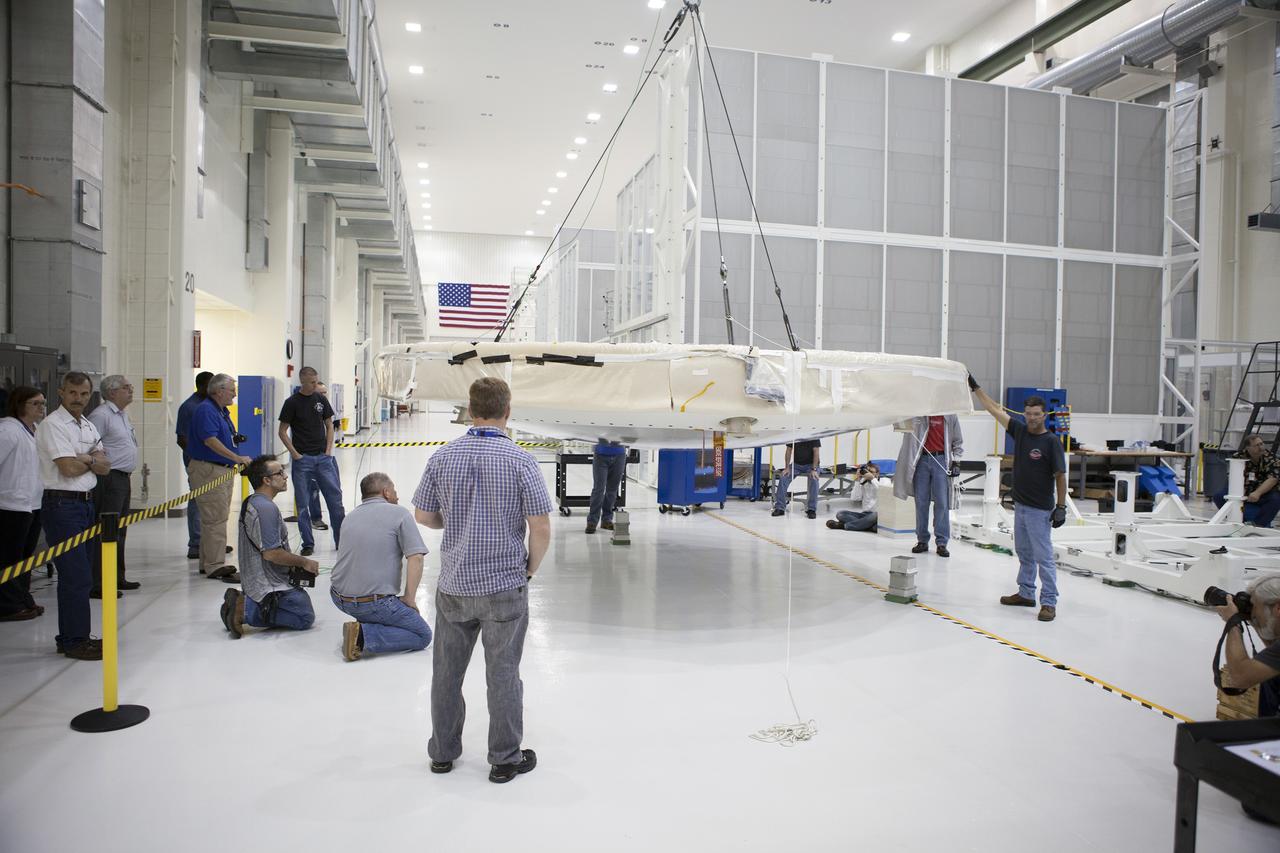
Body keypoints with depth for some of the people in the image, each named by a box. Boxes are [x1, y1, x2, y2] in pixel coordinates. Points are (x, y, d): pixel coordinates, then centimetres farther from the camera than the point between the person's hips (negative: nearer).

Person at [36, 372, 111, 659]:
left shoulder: (89, 426, 15)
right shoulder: (52, 425, -10)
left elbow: (104, 467, 8)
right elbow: (69, 468, -18)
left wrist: (84, 458, -10)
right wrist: (92, 459, 0)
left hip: (86, 503, 8)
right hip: (62, 505, -8)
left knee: (74, 575, 13)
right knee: (77, 576, -8)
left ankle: (70, 637, 22)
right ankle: (75, 641, 1)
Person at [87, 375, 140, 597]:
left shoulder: (123, 415, 18)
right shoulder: (101, 415, -14)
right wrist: (104, 471, -18)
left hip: (123, 479, 10)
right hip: (108, 479, -10)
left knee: (119, 531, 15)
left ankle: (117, 578, 25)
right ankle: (96, 584, -5)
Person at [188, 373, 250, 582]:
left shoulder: (222, 411, 17)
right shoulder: (205, 410, -14)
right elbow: (210, 441, -24)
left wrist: (234, 463, 20)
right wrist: (237, 458, -26)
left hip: (223, 470, 10)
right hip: (208, 470, -10)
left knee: (217, 518, 14)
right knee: (215, 519, -9)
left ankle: (208, 563, 21)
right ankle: (215, 566, -5)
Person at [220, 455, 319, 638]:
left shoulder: (251, 502, 11)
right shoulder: (266, 508, -22)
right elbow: (271, 553, -24)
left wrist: (295, 563, 12)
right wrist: (304, 562, -11)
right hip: (270, 585, -10)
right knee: (305, 617, -4)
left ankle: (244, 602, 9)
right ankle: (246, 611, -9)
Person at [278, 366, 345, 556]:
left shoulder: (321, 400, 6)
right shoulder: (292, 403, -4)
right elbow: (283, 432, -2)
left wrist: (329, 450, 3)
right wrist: (295, 454, -8)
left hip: (323, 457, 3)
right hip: (302, 459, -3)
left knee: (335, 498, 2)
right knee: (303, 504, 4)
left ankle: (341, 540, 12)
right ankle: (308, 544, 14)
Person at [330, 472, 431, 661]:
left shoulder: (350, 516, 14)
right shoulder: (399, 513, -4)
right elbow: (416, 558, -13)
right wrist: (409, 599, -7)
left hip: (339, 599, 7)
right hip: (374, 603, -7)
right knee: (423, 636, 5)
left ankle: (365, 622, 14)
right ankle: (364, 636, -11)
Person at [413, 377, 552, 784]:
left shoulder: (443, 456, -3)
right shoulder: (520, 460, -14)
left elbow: (423, 515, 5)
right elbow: (541, 527, -14)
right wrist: (530, 569, 3)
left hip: (453, 584, 3)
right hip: (504, 584, -3)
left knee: (447, 670, 17)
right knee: (503, 673, 8)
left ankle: (443, 752, 30)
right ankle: (506, 759, 19)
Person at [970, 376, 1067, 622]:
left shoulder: (1051, 441, -11)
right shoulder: (1020, 431, 5)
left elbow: (1060, 475, -11)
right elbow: (995, 410, 8)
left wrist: (1061, 506, -14)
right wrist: (975, 387, 8)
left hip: (1040, 509, -7)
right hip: (1020, 504, 7)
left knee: (1044, 557, -4)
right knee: (1024, 553, 17)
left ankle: (1049, 603, 1)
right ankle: (1026, 594, 28)